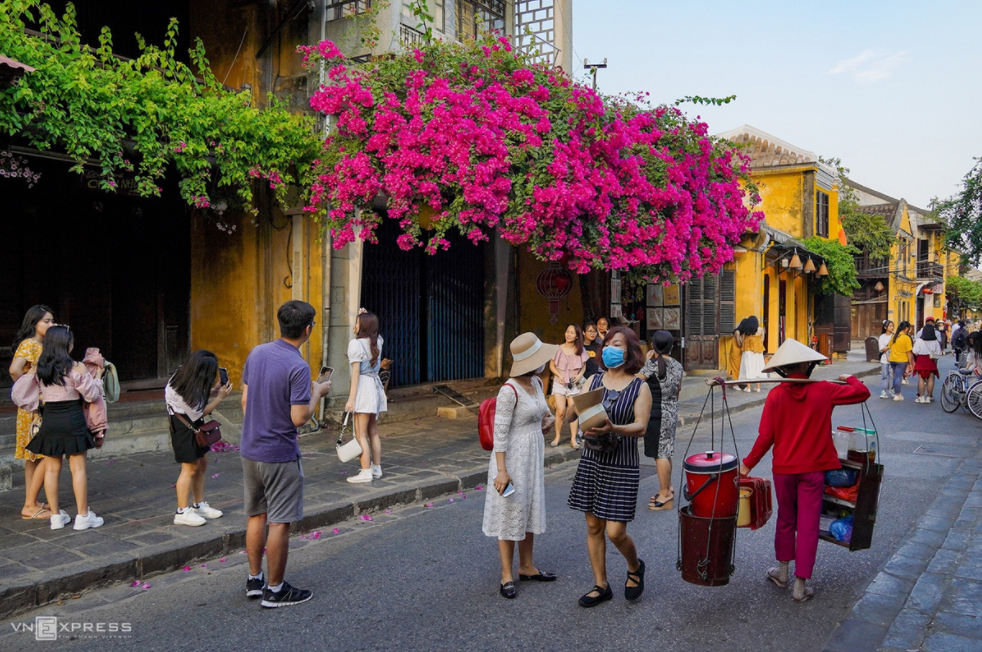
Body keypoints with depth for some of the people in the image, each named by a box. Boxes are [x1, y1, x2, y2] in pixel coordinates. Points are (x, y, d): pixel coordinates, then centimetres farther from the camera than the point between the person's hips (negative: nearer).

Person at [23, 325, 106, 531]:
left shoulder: (41, 368, 2)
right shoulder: (76, 368, -12)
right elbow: (91, 395, -6)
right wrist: (98, 376, 9)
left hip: (49, 419, 4)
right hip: (72, 419, -4)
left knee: (51, 469, 11)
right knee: (78, 468, 3)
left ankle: (56, 515, 18)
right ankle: (83, 516, 7)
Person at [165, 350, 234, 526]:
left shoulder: (191, 382, -4)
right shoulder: (184, 389, -29)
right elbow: (199, 413, -20)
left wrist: (213, 391, -5)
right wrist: (220, 398, -19)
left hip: (195, 425, 9)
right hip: (184, 427, -9)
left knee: (202, 463, 13)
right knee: (190, 467, -6)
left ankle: (199, 505, 25)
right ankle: (182, 512, 4)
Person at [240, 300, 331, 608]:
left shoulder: (256, 353, 2)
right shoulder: (298, 367, -21)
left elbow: (245, 400, 10)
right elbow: (299, 418, -22)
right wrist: (317, 393, -5)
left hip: (250, 450, 8)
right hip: (279, 456, -7)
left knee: (256, 517, 18)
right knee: (280, 523, 4)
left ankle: (254, 581, 29)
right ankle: (276, 590, 14)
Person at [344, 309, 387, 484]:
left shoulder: (356, 344, -11)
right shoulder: (377, 341, 9)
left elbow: (356, 371, -16)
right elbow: (372, 331, 35)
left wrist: (351, 398, -16)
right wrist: (366, 317, 20)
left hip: (363, 387, -8)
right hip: (376, 385, 8)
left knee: (361, 434, -5)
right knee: (373, 432, 15)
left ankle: (366, 472, -5)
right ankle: (377, 468, 21)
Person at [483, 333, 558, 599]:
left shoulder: (537, 383, 5)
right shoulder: (509, 390, -21)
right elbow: (500, 432, -21)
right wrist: (501, 470, -23)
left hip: (533, 456, 8)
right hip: (512, 457, -8)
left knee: (530, 510, 16)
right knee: (510, 513, 1)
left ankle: (527, 567, 31)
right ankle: (507, 575, 13)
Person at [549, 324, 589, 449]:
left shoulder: (580, 350, 0)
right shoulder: (559, 349, -5)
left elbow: (584, 366, 11)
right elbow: (552, 365, 3)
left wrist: (579, 375, -8)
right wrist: (559, 375, -12)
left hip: (574, 384, 1)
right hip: (560, 383, -1)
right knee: (560, 411, -8)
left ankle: (573, 439, 9)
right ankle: (558, 436, 10)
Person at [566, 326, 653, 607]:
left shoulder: (640, 388, -3)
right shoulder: (593, 381, 6)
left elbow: (640, 427, -16)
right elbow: (569, 416, 2)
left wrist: (614, 429, -34)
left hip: (622, 467, -4)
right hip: (591, 462, 4)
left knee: (615, 531, -4)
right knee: (593, 527, 9)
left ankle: (634, 567, 28)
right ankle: (601, 585, 25)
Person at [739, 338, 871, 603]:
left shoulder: (776, 395, -10)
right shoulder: (823, 391, -9)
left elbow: (765, 437, -11)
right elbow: (862, 393, -1)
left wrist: (748, 463, -1)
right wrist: (850, 379, 20)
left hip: (784, 468, 1)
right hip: (813, 469, -1)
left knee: (785, 520, 19)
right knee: (808, 526, 6)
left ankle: (782, 571, 34)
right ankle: (800, 586, 11)